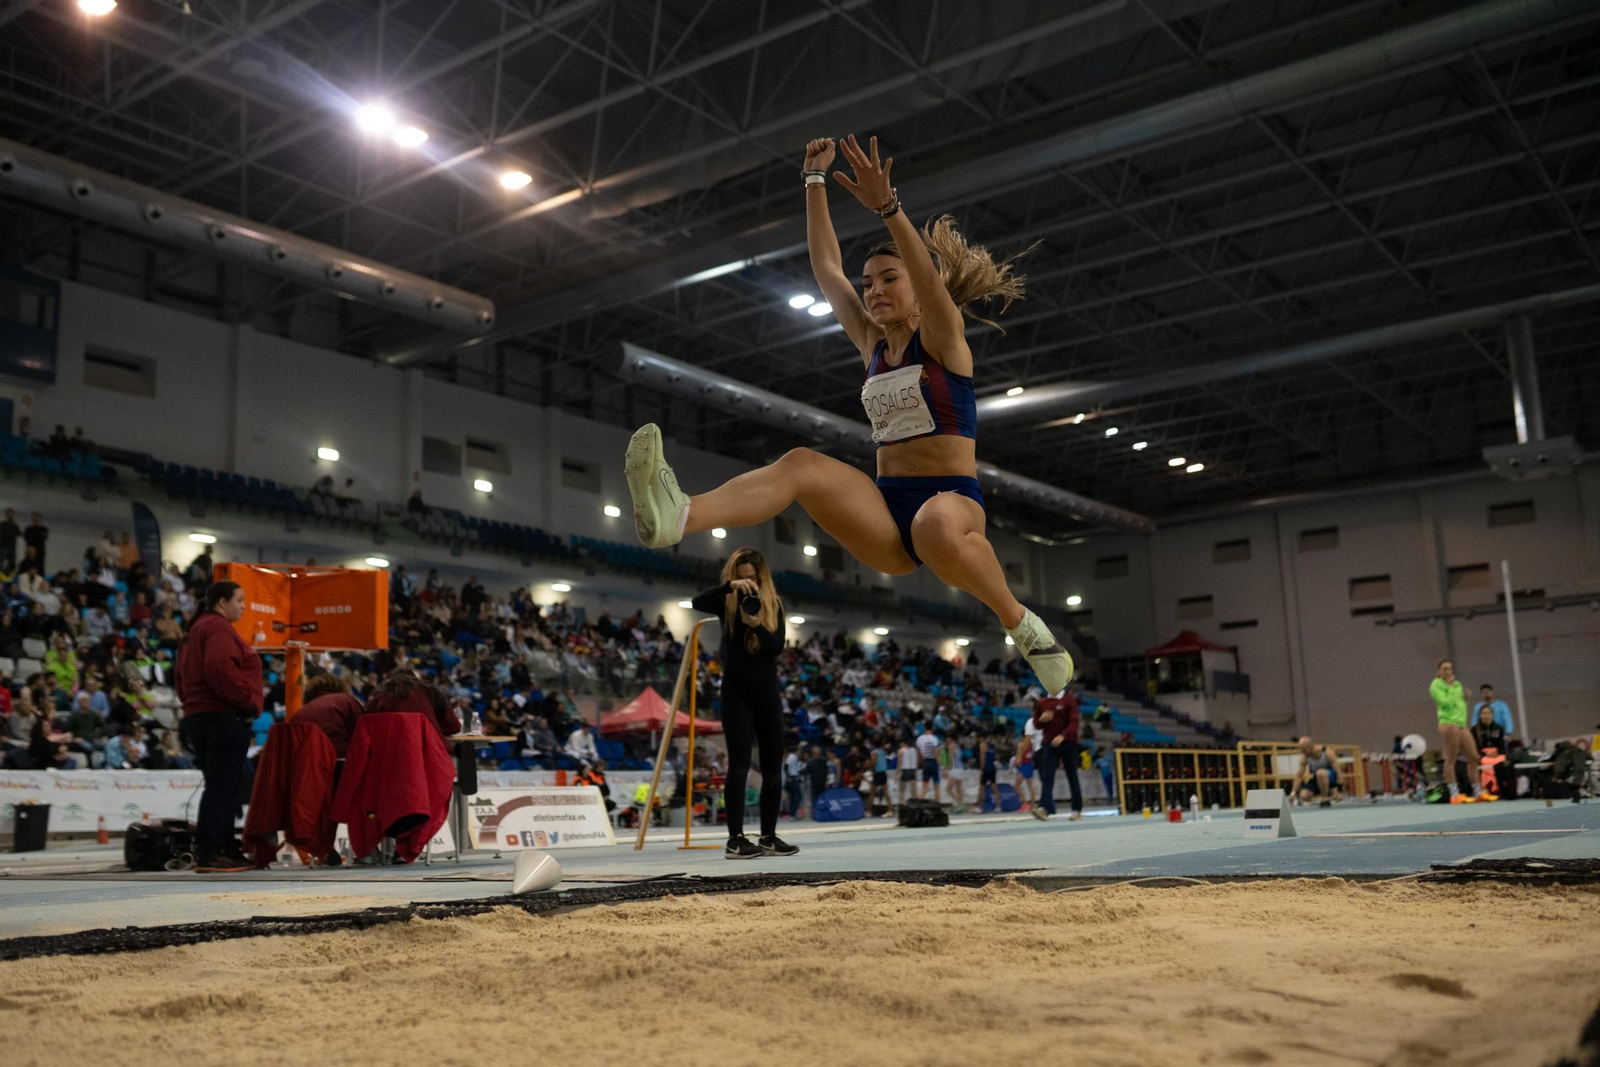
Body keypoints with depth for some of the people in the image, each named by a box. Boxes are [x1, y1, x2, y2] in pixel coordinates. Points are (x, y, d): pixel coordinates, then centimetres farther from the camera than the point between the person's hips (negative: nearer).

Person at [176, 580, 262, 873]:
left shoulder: (196, 629, 24)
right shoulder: (218, 628, -9)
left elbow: (183, 678, 24)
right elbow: (220, 668, -24)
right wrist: (247, 700, -17)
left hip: (197, 715, 11)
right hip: (223, 717, -11)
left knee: (221, 786, 13)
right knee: (221, 786, -10)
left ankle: (227, 849, 16)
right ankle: (208, 855, -11)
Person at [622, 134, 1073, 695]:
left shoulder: (943, 337, 2)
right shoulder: (873, 346, 18)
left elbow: (926, 272, -18)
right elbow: (825, 267, 17)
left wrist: (887, 205, -33)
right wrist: (815, 181, 14)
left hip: (952, 498, -5)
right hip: (887, 510, 5)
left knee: (936, 527, -42)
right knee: (802, 464, -23)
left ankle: (1022, 624, -18)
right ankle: (677, 515, -47)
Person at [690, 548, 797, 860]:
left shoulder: (773, 604, 5)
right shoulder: (727, 603, 1)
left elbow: (778, 646, -6)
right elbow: (697, 602, -20)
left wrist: (757, 625, -24)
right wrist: (730, 587, -32)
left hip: (767, 692, 3)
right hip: (736, 693, -3)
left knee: (773, 766, 5)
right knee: (739, 765, -9)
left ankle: (769, 837, 14)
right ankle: (735, 840, -7)